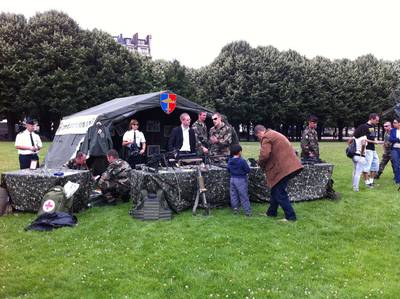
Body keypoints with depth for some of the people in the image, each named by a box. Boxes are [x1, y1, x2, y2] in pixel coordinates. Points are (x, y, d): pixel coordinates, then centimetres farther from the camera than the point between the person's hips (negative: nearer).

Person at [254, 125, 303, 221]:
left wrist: (261, 164, -2)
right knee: (276, 190, 20)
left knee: (280, 193, -1)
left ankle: (290, 216, 3)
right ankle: (271, 212, 31)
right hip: (289, 166, 10)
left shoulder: (266, 138, -12)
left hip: (283, 169, -10)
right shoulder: (274, 134, 20)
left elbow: (264, 155, -23)